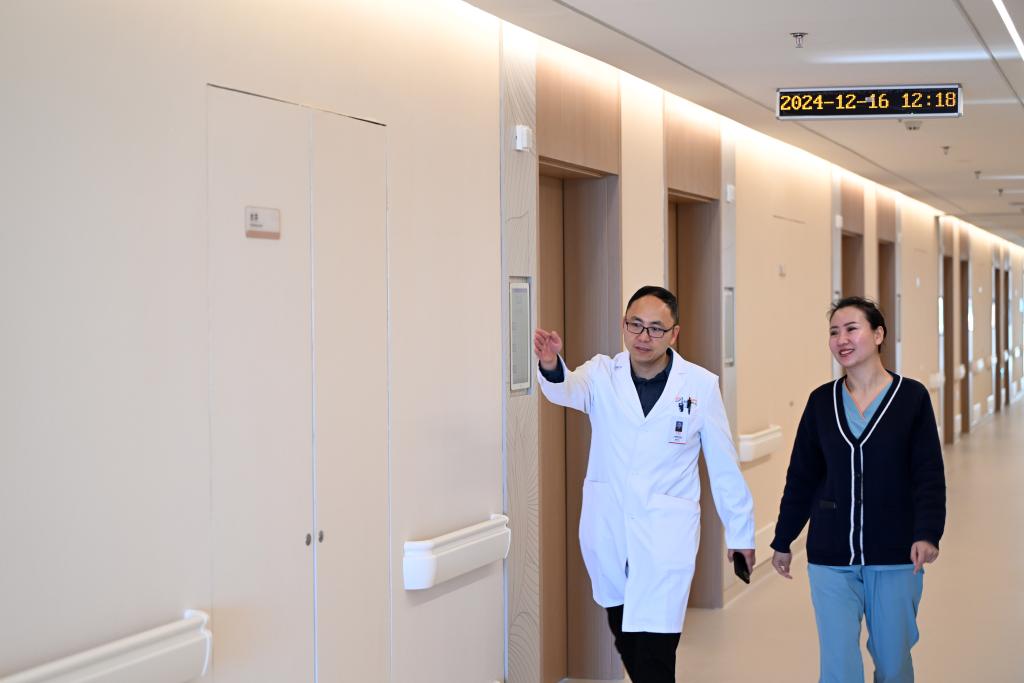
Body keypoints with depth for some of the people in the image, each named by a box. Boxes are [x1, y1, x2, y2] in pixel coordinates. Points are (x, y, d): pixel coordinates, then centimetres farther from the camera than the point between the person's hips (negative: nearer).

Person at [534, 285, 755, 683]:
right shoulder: (602, 375, -2)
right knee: (625, 640, 17)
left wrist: (741, 532, 7)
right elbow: (568, 390, -25)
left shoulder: (700, 385, -4)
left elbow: (724, 466, 3)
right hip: (607, 535, 3)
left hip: (666, 537, -2)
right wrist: (552, 367, -48)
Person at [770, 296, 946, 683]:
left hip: (895, 556, -1)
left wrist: (927, 534, -20)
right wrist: (783, 541, 13)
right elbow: (801, 476, 9)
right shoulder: (821, 401, 3)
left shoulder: (911, 397, -4)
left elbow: (929, 476, -6)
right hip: (831, 558, 2)